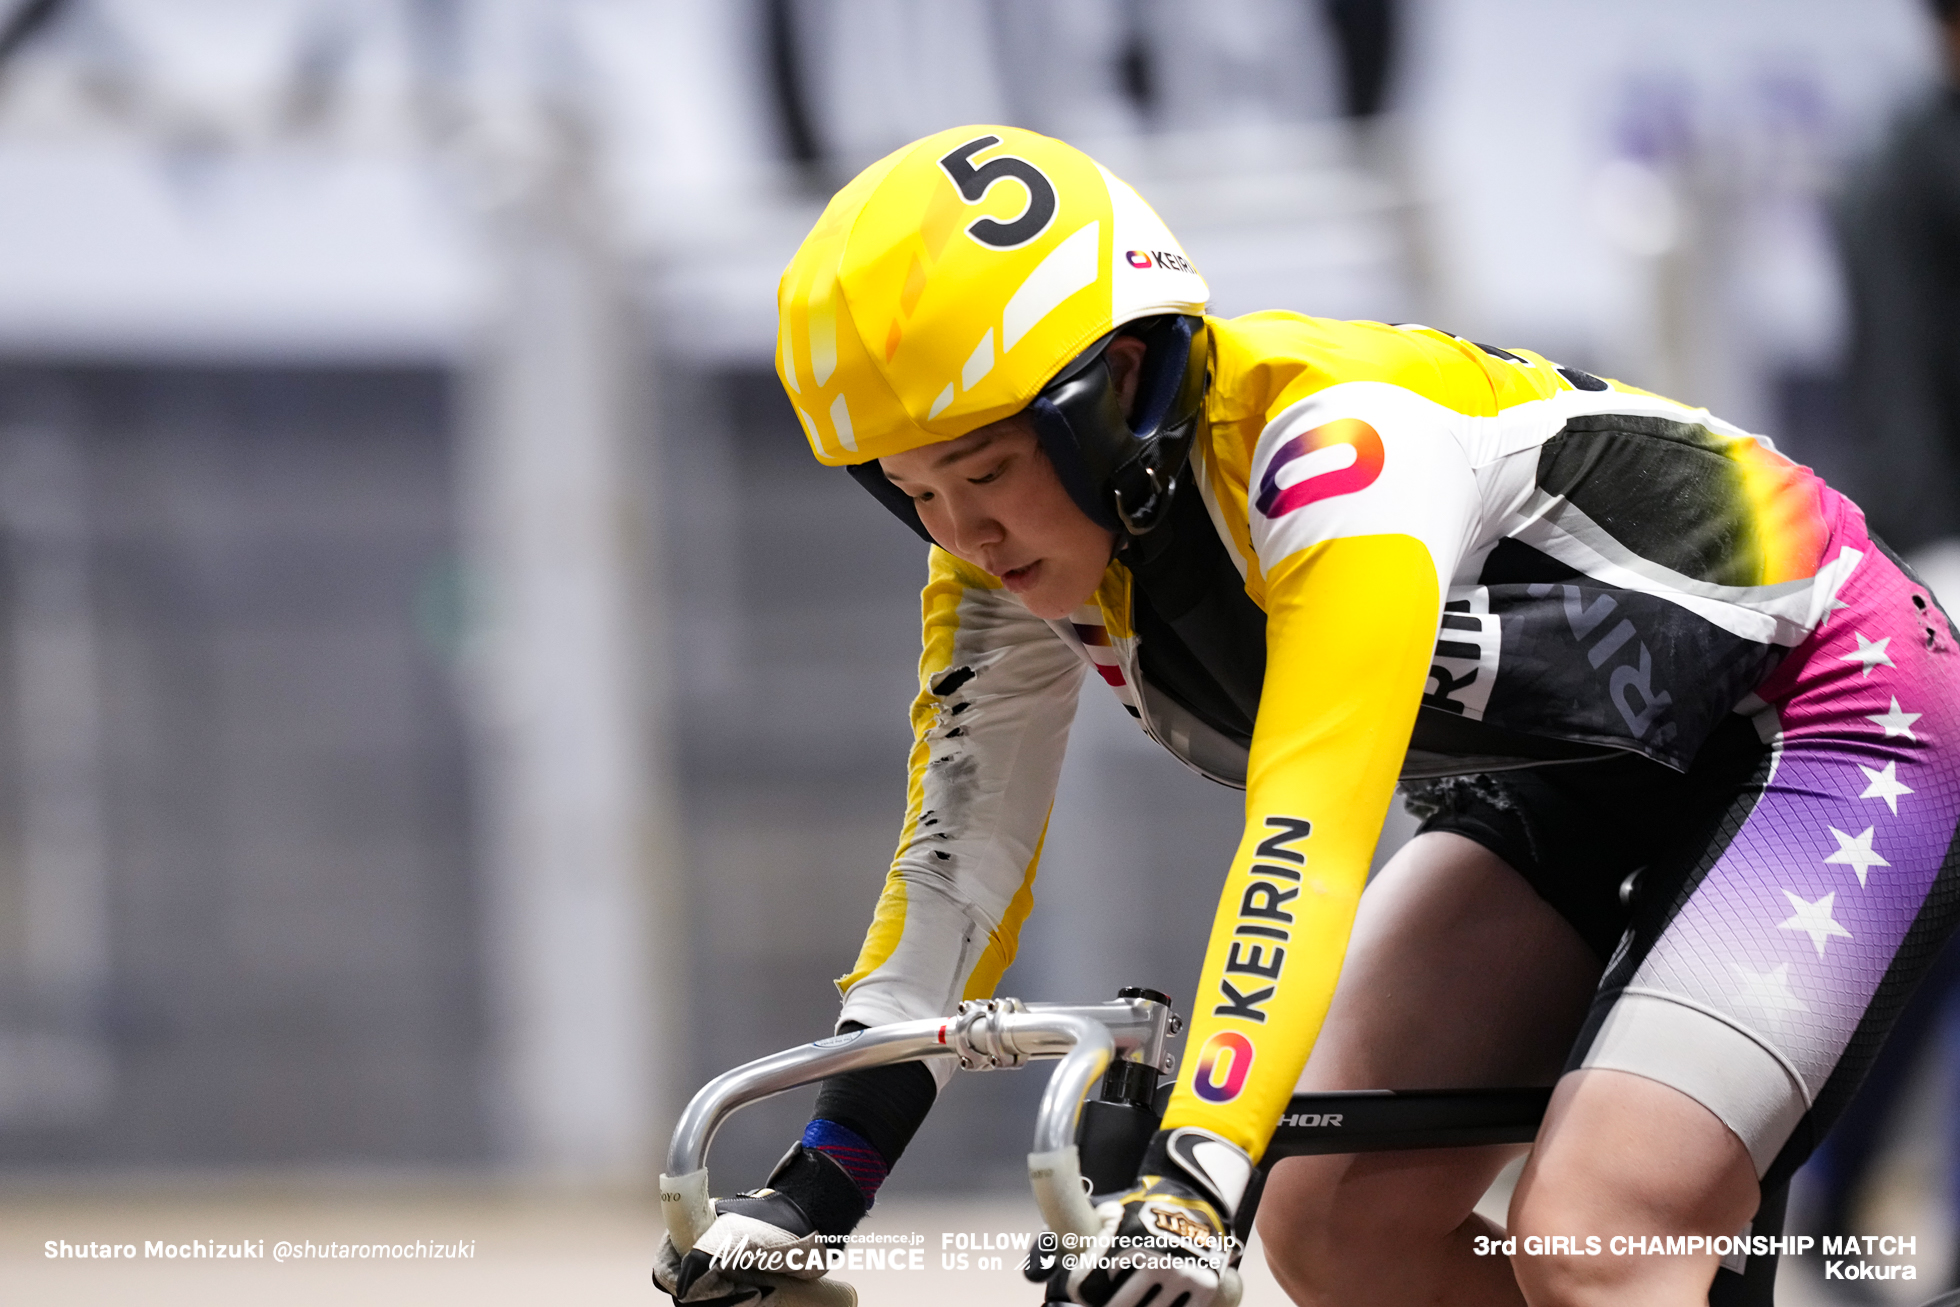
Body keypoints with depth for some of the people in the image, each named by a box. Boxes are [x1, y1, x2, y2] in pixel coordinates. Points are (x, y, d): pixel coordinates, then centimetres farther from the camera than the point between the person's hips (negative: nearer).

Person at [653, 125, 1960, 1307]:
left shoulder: (1326, 451, -34)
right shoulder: (1017, 530, -11)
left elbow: (1308, 837, -43)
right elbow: (960, 856, -7)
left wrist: (1190, 1181, -52)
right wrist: (821, 1185, -14)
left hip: (1824, 719, -8)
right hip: (1582, 777, 9)